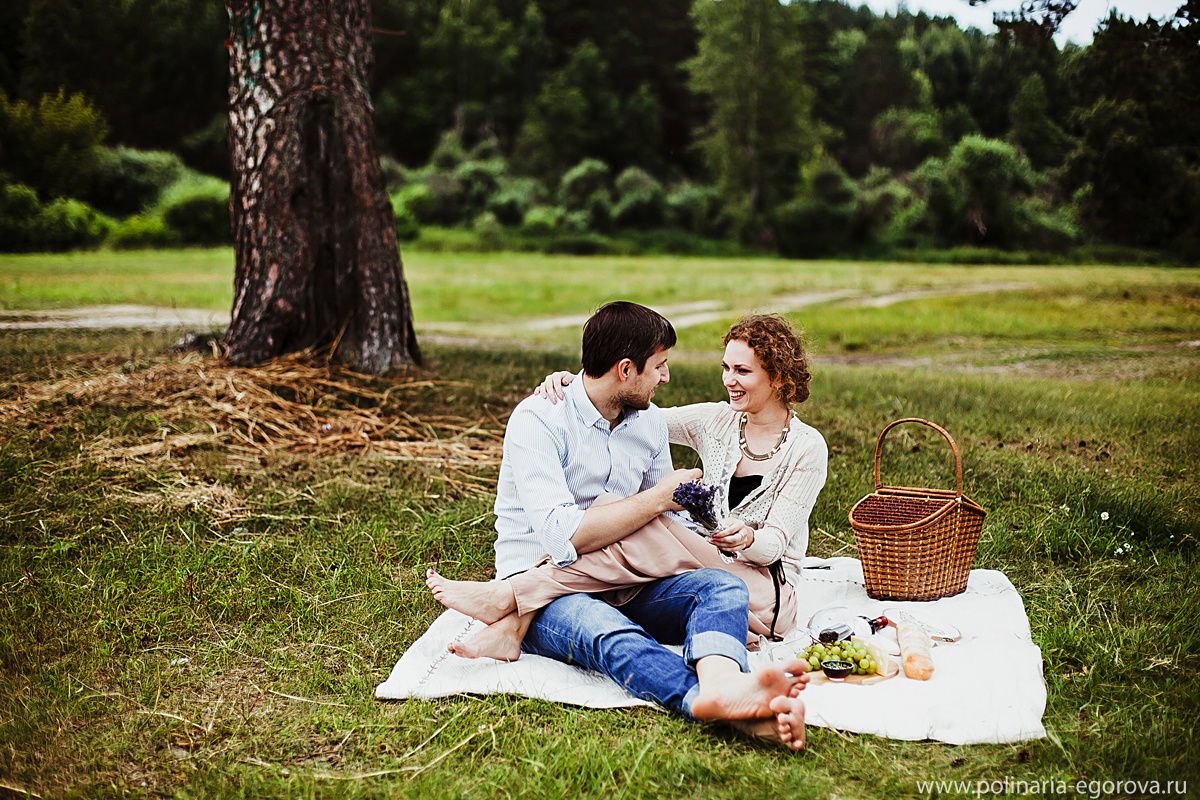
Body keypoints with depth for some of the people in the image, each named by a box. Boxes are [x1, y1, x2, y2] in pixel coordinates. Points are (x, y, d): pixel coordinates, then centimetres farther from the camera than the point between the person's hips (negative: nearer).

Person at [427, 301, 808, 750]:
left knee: (724, 586, -22)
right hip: (541, 589, -6)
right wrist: (657, 498, -15)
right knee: (606, 631, -39)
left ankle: (721, 684, -55)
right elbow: (563, 538, -24)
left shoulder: (650, 421, 11)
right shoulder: (539, 419, -12)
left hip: (624, 586, 6)